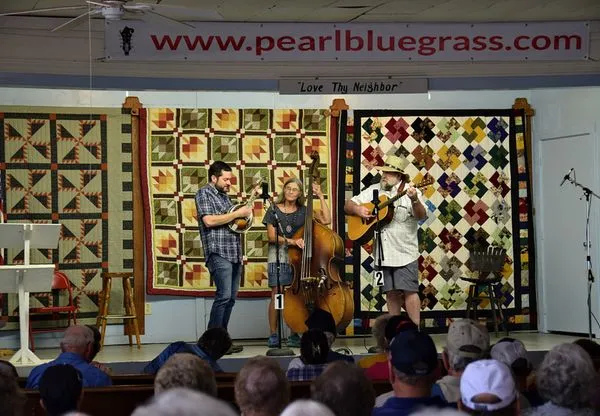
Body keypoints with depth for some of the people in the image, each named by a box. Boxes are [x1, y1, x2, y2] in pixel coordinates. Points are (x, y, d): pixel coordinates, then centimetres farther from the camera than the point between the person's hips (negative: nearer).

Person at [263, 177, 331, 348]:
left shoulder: (304, 211, 11)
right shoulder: (274, 210, 5)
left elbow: (326, 220, -1)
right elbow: (271, 236, -1)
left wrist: (321, 197, 0)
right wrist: (290, 241, -15)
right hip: (279, 256, -2)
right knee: (276, 294, -8)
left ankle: (294, 336, 6)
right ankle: (273, 335, -2)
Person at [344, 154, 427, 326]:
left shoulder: (410, 191, -4)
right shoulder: (374, 191, 11)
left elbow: (422, 216, -17)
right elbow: (348, 205, 13)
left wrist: (414, 200, -37)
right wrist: (358, 209, -9)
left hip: (405, 252, -5)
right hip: (383, 253, 5)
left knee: (409, 290, -8)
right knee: (391, 292, 10)